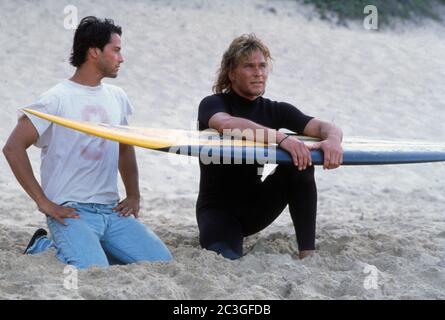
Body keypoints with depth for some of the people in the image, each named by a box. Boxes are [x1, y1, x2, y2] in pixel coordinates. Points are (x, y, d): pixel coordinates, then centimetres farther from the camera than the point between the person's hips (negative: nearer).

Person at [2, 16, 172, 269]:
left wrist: (134, 196, 16)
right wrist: (43, 202, -13)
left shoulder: (117, 97, 13)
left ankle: (92, 249, 12)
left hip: (113, 211, 6)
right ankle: (46, 248, 3)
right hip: (71, 211, -6)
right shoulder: (57, 99, -7)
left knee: (162, 262, -10)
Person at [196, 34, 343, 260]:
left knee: (302, 162, -19)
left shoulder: (276, 110, 4)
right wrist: (281, 138, -46)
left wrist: (333, 139, -35)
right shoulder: (213, 104, -9)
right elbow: (226, 124, -34)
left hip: (259, 207, 5)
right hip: (218, 207, -5)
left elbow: (324, 127, -9)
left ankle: (307, 253, -19)